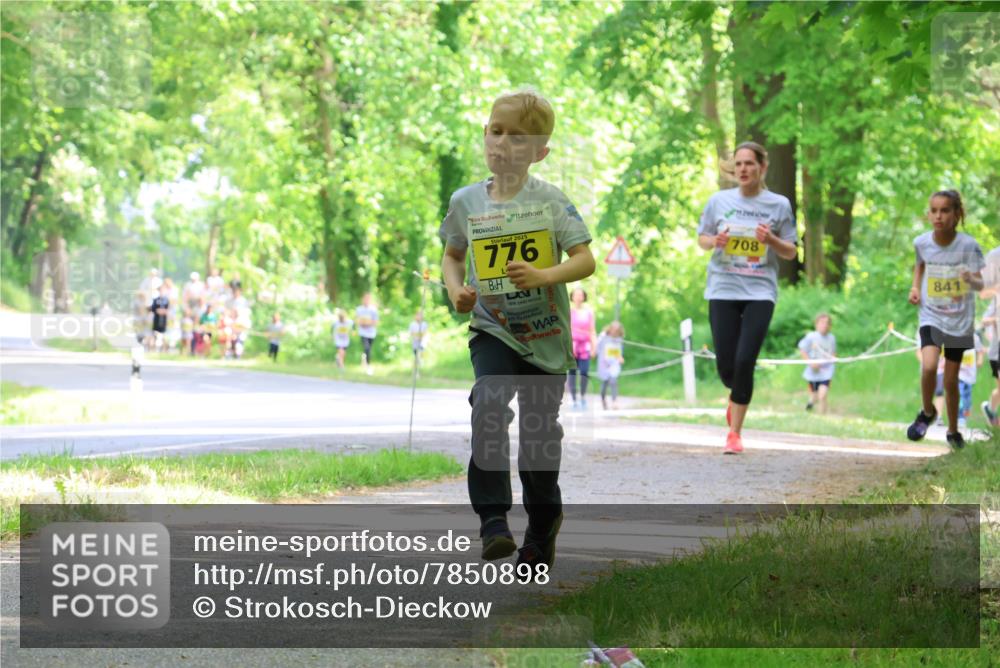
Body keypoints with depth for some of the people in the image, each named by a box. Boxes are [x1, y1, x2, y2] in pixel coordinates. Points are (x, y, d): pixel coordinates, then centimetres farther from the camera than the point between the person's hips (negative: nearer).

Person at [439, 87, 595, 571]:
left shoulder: (550, 200, -8)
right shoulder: (466, 202, 1)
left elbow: (585, 260, -12)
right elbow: (452, 255, 18)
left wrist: (543, 276, -29)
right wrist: (456, 289, -3)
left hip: (546, 336, -1)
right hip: (493, 331, 1)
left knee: (539, 432, 8)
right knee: (489, 406, -26)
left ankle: (542, 526, 31)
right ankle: (493, 518, -24)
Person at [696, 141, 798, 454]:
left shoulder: (779, 205, 3)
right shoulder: (719, 200, 5)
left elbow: (791, 253, 8)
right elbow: (702, 239, 14)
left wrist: (771, 239, -12)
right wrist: (715, 241, -9)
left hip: (759, 291, -1)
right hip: (723, 290, 2)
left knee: (745, 361, -13)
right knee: (725, 365, 0)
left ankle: (735, 433, -2)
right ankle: (736, 396, 37)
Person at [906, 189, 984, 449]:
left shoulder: (968, 245, -17)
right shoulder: (922, 242, -7)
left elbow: (980, 283, -21)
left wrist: (970, 279, -43)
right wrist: (915, 287, 1)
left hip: (959, 319, -1)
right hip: (931, 314, 1)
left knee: (951, 379, 6)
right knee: (929, 366, -22)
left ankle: (953, 431, 28)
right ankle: (927, 412, 6)